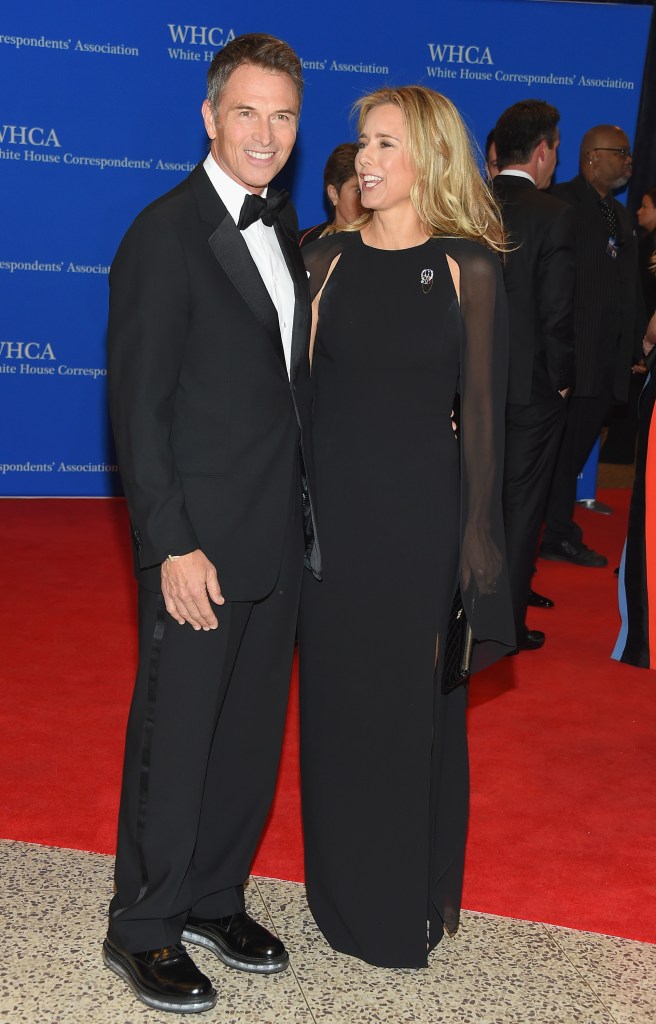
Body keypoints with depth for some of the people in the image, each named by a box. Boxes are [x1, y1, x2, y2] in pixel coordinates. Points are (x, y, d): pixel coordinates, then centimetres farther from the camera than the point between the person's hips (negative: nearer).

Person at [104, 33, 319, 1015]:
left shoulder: (282, 226, 12)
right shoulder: (164, 235, -12)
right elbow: (138, 407, -15)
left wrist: (306, 503, 11)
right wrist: (174, 546, -19)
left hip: (280, 534, 8)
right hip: (201, 543, -7)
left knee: (252, 732, 16)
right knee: (175, 740, 4)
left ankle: (215, 897, 34)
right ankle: (143, 930, 22)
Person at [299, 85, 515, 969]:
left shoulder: (468, 267, -4)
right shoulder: (327, 260, 4)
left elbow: (483, 407, -4)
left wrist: (478, 532, -6)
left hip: (419, 511, -2)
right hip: (331, 505, 3)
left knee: (414, 704, 8)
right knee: (335, 698, 11)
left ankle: (412, 902, 27)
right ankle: (341, 890, 29)